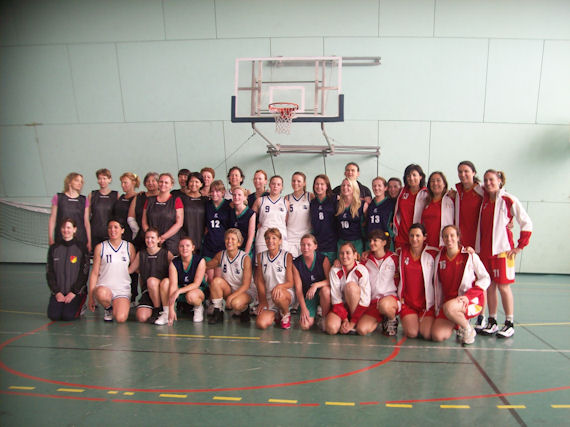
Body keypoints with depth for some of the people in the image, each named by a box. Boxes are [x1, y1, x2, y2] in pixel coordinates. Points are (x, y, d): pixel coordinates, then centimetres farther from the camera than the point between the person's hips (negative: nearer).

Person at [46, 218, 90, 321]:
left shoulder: (81, 248, -1)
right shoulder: (54, 248, 9)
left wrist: (74, 292, -11)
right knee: (53, 315, -19)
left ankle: (80, 306, 8)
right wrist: (56, 292, -4)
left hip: (77, 291, -3)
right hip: (58, 292, 3)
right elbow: (49, 273, 7)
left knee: (68, 315, -23)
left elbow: (84, 274, -4)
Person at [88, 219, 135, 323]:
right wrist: (91, 296, -1)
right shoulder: (100, 247, 5)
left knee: (121, 319, -24)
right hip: (104, 287, 0)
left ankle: (116, 307, 13)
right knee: (102, 294, -38)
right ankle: (108, 308, -3)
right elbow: (94, 273, 4)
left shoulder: (129, 247, 8)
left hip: (123, 290, 0)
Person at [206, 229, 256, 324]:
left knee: (235, 303, -35)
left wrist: (232, 296, -28)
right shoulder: (220, 255, -4)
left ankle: (244, 310, 3)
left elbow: (246, 285, -18)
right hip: (229, 290, 4)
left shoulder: (245, 258, -17)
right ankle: (218, 312, -9)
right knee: (216, 280, -24)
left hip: (245, 291, -4)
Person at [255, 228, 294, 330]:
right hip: (268, 298, 3)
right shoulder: (260, 256, 4)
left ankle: (286, 314, -4)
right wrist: (263, 300, -4)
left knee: (278, 296, -39)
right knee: (261, 324, -19)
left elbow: (290, 283, -8)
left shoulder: (287, 256, -6)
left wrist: (279, 286, -29)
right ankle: (276, 315, 17)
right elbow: (260, 281, 4)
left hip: (287, 294, -3)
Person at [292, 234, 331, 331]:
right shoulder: (296, 263, -5)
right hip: (307, 296, 1)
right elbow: (298, 288, -6)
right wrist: (303, 308, -15)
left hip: (321, 294, -1)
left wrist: (316, 285, -33)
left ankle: (325, 318, -11)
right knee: (305, 326, -20)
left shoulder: (323, 259, -8)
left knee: (325, 290, -37)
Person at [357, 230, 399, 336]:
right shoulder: (366, 261, 11)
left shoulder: (394, 259, 4)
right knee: (361, 330, -19)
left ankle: (392, 320, -4)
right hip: (373, 301, 3)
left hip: (391, 298, -3)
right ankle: (382, 319, 13)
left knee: (384, 304, -40)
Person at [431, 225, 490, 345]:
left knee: (448, 307, -37)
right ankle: (458, 323, 18)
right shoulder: (439, 258, 5)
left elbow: (485, 279, -4)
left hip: (471, 300, -4)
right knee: (437, 336, -13)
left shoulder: (470, 255, -6)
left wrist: (468, 296, -17)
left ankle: (468, 329, -6)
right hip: (448, 301, 4)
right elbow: (438, 285, 13)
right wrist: (438, 308, 10)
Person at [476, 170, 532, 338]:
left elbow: (527, 223, -3)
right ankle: (492, 322, 17)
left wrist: (520, 247, -4)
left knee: (503, 286, 0)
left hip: (502, 249, -5)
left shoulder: (509, 200, -5)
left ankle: (509, 324, 12)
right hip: (484, 250, 5)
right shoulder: (484, 200, 9)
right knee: (489, 286, 8)